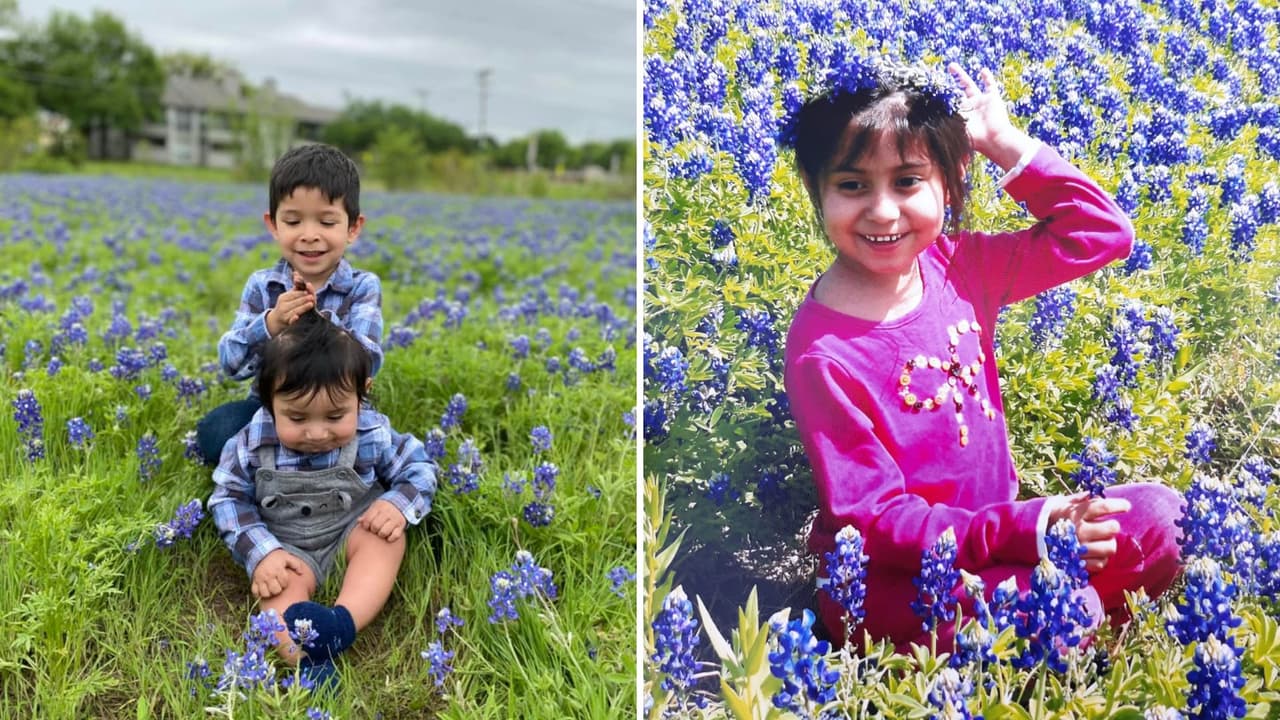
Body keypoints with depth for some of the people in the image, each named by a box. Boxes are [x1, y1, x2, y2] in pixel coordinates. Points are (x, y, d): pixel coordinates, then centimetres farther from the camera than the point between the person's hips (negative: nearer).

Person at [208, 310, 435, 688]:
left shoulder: (373, 436, -16)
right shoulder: (252, 445, -17)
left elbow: (419, 468, -2)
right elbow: (228, 499, -6)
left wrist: (399, 504, -24)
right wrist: (260, 553, -20)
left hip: (354, 529, 1)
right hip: (286, 545, 0)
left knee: (387, 537, -29)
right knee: (281, 583, -30)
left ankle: (343, 622, -44)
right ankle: (308, 659, -52)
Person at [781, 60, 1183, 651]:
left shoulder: (957, 265, -3)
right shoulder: (822, 352, -22)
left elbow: (1101, 232, 3)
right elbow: (874, 519, -20)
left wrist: (1004, 143, -6)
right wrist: (1024, 531, -28)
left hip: (996, 535, 7)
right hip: (887, 579, -7)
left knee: (1159, 515, -6)